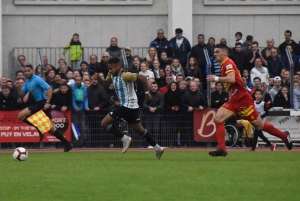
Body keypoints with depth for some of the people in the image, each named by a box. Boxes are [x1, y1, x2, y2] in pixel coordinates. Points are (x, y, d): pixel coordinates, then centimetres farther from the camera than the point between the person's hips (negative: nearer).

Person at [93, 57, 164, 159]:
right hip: (130, 107, 9)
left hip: (128, 106, -9)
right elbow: (106, 84, 20)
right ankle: (157, 148, 21)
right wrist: (98, 78, 1)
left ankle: (125, 139, -2)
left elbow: (142, 78, -23)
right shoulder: (112, 75, 7)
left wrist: (147, 93, -18)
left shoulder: (125, 75, -19)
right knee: (140, 130, 17)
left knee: (104, 123, -8)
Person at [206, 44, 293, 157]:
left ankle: (284, 136, 22)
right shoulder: (224, 65, 14)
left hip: (242, 100, -9)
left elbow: (231, 79, -31)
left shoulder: (228, 63, -15)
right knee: (218, 119, -11)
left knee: (259, 125, 3)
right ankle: (222, 149, -13)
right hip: (233, 101, 9)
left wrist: (216, 79, -25)